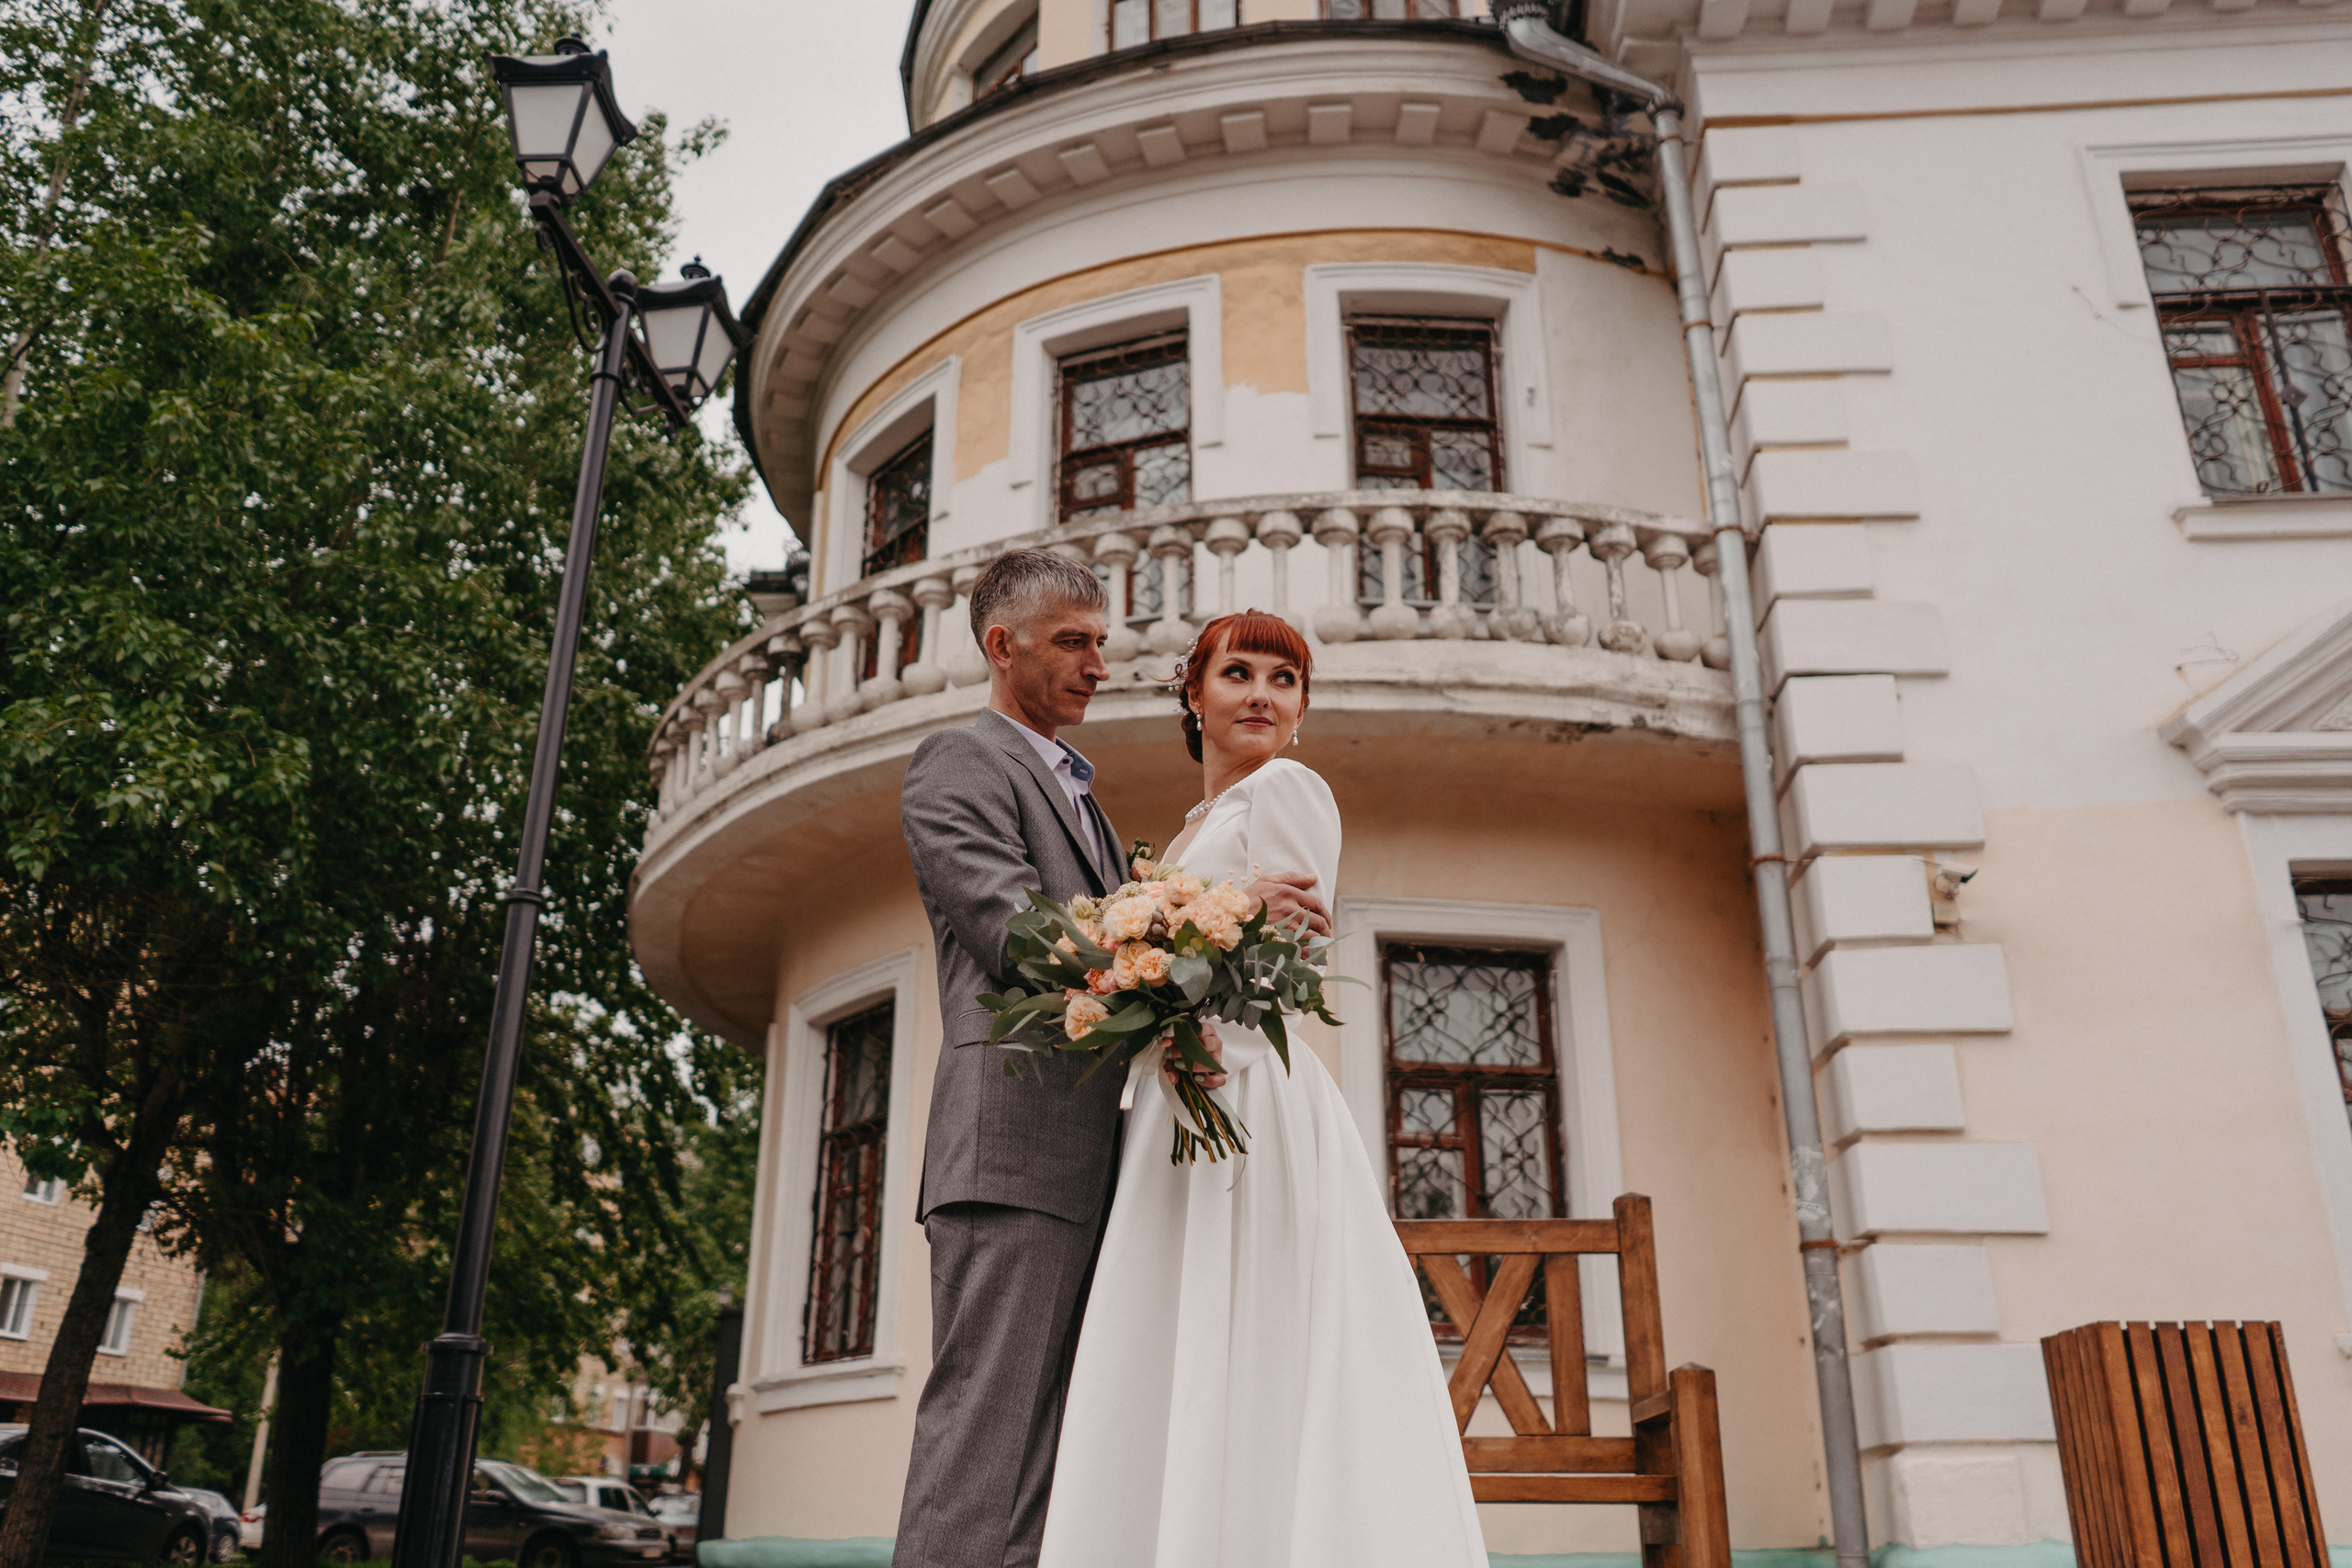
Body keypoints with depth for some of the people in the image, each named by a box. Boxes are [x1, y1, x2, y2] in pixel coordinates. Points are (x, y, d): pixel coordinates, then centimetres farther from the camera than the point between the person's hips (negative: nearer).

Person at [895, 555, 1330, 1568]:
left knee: (1044, 1446, 7)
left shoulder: (1074, 789, 29)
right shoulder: (956, 764, 0)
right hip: (1016, 1146, -9)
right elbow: (1020, 934, -13)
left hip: (1088, 1167, 9)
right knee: (988, 1435, -11)